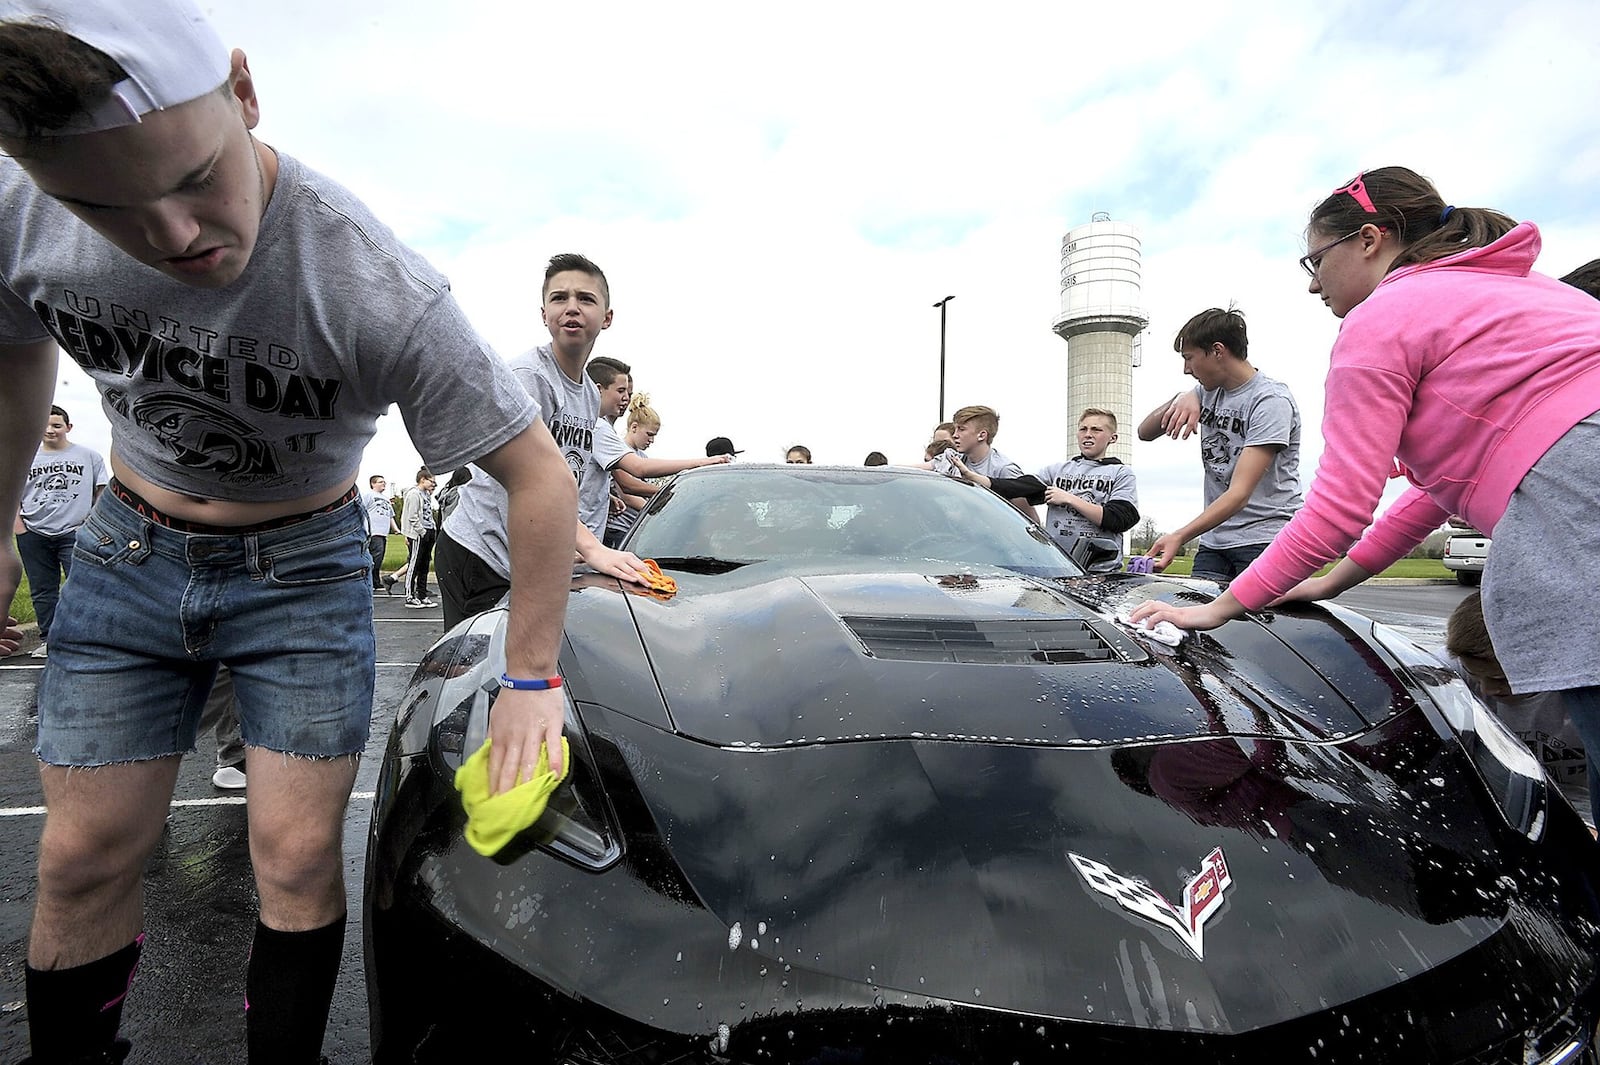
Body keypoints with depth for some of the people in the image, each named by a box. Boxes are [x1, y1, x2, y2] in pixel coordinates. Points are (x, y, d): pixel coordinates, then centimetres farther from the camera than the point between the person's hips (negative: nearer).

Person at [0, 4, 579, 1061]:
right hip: (128, 554, 4)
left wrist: (532, 679, -22)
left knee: (299, 858, -1)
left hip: (305, 570, -3)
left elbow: (542, 476, -25)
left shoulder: (380, 292, -31)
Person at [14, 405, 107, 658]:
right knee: (42, 591, 8)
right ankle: (48, 641, 16)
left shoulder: (88, 456, 6)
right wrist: (17, 523, 3)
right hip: (34, 534, 3)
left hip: (75, 532, -3)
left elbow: (103, 492, 8)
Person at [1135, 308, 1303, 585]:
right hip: (1214, 541, 6)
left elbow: (1240, 493, -21)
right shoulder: (1207, 391, 13)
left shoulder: (1271, 401, -12)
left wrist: (1179, 537, -31)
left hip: (1263, 541, -6)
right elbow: (1145, 433, 14)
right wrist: (1182, 398, -6)